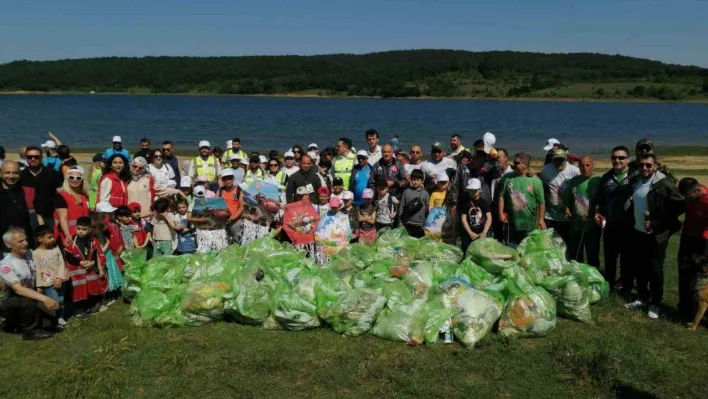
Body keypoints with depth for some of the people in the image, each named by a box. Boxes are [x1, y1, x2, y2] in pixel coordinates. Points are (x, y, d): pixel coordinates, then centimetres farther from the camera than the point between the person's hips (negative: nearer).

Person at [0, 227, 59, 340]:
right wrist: (44, 298, -42)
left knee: (51, 314, -4)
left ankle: (15, 323, 17)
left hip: (26, 299, 7)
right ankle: (30, 331, -10)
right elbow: (18, 289, -32)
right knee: (30, 302, -35)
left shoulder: (29, 254, -5)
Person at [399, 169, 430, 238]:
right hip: (407, 224, 1)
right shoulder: (406, 192, 2)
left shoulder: (425, 193, 1)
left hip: (420, 224, 0)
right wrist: (400, 220, 2)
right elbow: (401, 207, 5)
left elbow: (428, 209, 2)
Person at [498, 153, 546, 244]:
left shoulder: (535, 181, -9)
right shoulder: (508, 178, -1)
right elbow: (502, 196, 3)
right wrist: (501, 213, -3)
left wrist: (541, 219, -11)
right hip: (512, 223, 3)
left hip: (530, 224, -2)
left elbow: (541, 202, -7)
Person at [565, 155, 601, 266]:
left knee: (592, 257, 8)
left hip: (592, 227, -4)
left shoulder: (598, 181, -8)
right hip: (575, 226, 4)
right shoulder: (573, 181, 5)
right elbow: (568, 200, 16)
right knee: (575, 258, 15)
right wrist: (567, 209, -1)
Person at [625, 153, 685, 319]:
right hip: (637, 232, 6)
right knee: (638, 267, 14)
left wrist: (658, 223, -15)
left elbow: (680, 206, -16)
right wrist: (631, 218, 7)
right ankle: (643, 298, 30)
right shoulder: (635, 181, 5)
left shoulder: (663, 184, -15)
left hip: (656, 235, -6)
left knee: (655, 270, 2)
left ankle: (656, 303, 17)